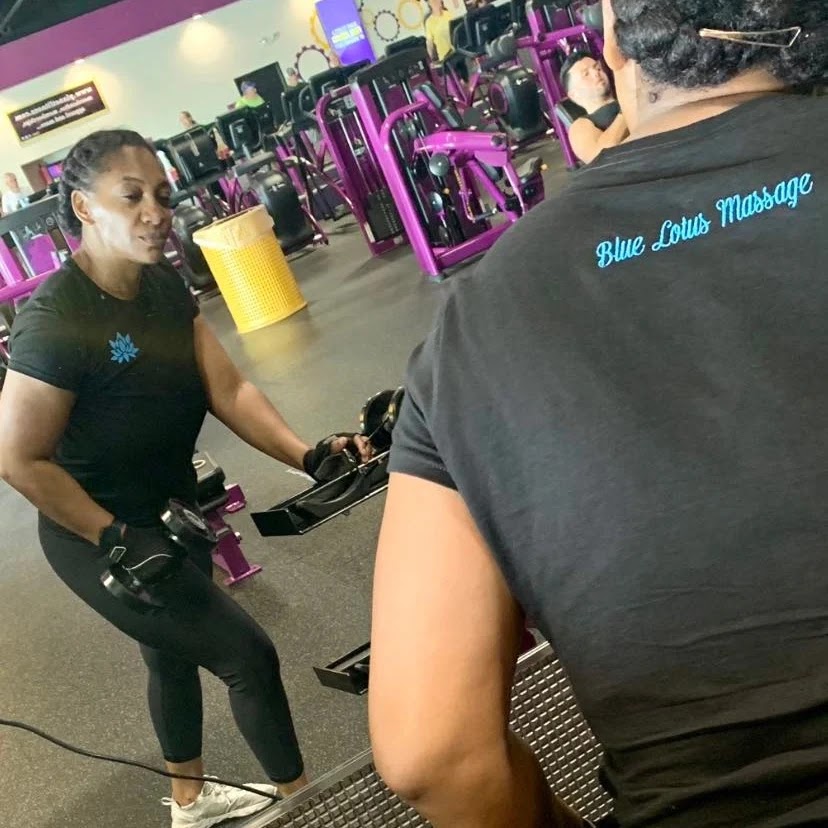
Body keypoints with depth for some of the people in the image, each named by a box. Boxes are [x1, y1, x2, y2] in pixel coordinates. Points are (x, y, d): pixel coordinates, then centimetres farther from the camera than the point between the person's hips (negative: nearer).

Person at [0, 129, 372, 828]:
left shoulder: (166, 286, -4)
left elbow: (228, 388, -7)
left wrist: (307, 455, -19)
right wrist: (116, 540, -20)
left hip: (170, 511, 8)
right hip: (99, 540, -8)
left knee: (176, 654, 25)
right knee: (249, 656, -3)